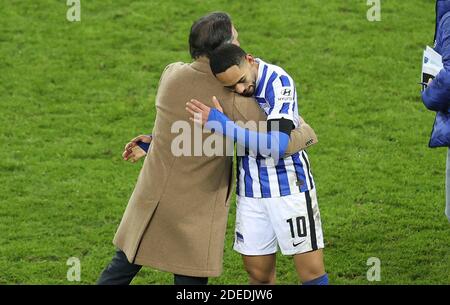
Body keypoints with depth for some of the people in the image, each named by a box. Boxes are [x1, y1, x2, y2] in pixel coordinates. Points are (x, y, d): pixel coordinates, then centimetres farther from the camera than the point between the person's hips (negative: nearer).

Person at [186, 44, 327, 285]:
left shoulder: (278, 82, -21)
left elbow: (278, 145, -33)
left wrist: (222, 125, -33)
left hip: (290, 186, -5)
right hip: (251, 191, 5)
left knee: (312, 270, -4)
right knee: (258, 274, 5)